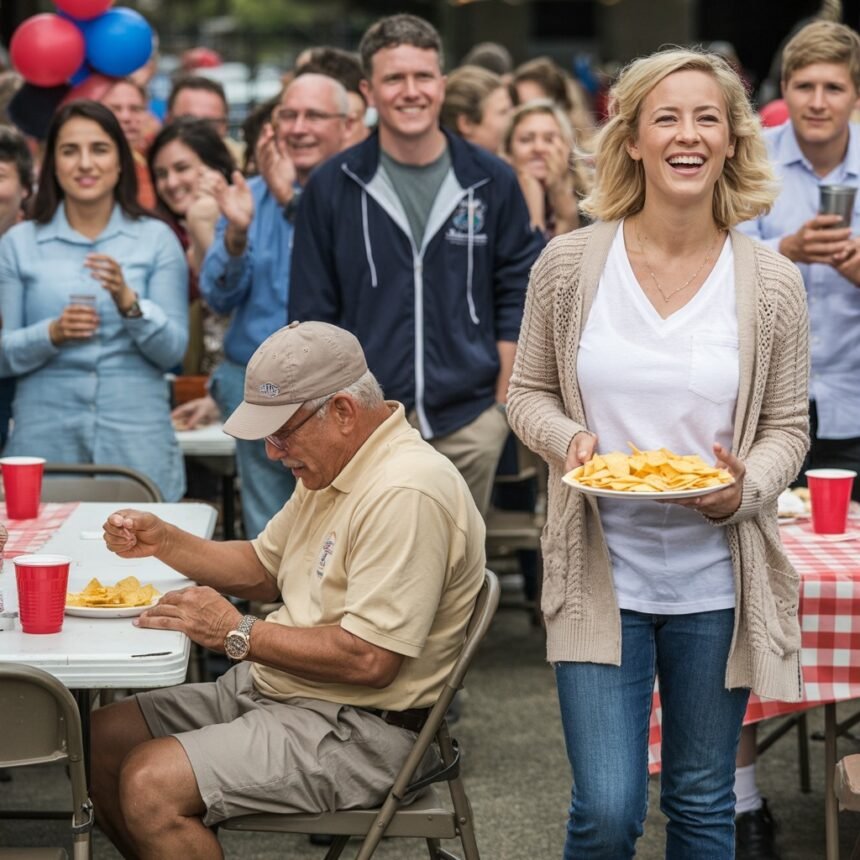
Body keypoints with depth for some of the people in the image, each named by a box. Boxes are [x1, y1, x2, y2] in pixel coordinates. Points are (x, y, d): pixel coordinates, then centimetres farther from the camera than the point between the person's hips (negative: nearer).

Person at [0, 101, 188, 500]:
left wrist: (129, 302, -17)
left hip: (136, 440, 0)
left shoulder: (157, 239, 3)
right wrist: (51, 334, -15)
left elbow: (173, 350, -1)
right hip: (44, 437, 0)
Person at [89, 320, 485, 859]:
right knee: (103, 739, 8)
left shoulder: (406, 493, -23)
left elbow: (369, 660, -28)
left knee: (150, 785, -22)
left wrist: (239, 634, -20)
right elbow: (263, 570, 22)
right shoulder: (336, 466, 10)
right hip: (273, 690, 11)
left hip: (359, 731, -11)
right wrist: (165, 542, 7)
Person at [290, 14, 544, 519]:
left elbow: (518, 294, 7)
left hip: (469, 423, 1)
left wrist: (503, 402, 2)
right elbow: (313, 313, 4)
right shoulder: (333, 187, 1)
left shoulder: (492, 182, 3)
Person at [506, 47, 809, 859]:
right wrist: (569, 442, -14)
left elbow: (787, 427, 6)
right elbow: (527, 393, 8)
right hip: (601, 573, -1)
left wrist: (747, 487, -15)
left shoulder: (771, 283, -3)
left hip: (716, 581, 1)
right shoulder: (569, 264, -3)